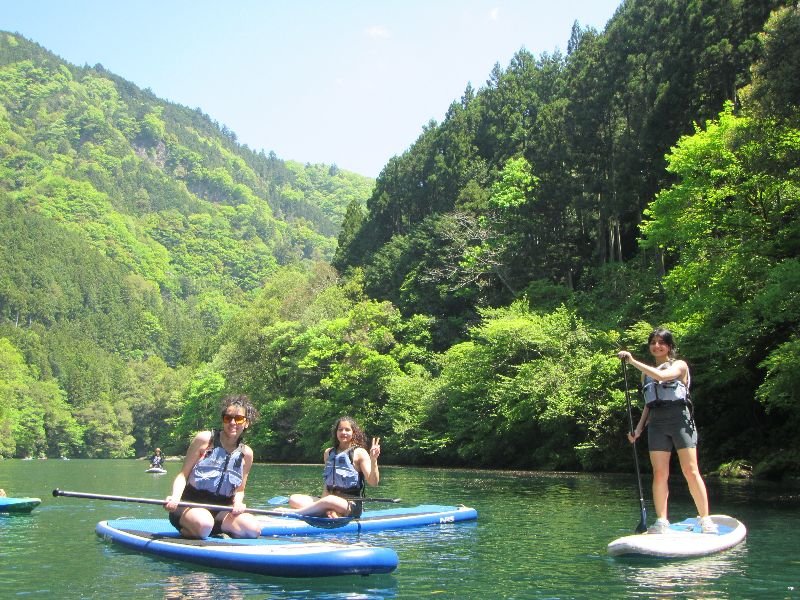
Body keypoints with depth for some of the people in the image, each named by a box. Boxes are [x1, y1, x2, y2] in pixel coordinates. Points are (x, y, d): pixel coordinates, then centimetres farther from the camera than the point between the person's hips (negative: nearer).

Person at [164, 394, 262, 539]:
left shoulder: (246, 453, 6)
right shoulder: (205, 439, -4)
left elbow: (239, 490, 12)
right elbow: (183, 474, -5)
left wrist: (238, 502, -11)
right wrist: (175, 497, -23)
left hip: (220, 508, 4)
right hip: (190, 505, -4)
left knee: (254, 529, -23)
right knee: (203, 526, -38)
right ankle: (186, 530, -3)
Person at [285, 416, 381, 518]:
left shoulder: (359, 453, -1)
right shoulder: (329, 453, 15)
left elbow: (373, 482, -9)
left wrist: (373, 460, -26)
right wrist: (323, 499, 1)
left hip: (352, 505, -6)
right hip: (329, 499, 6)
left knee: (330, 501, -38)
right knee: (294, 499, -12)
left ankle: (292, 512, -28)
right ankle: (331, 514, -31)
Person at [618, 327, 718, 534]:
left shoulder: (679, 365, 5)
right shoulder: (646, 373, 19)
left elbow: (661, 376, -17)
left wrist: (633, 361, -17)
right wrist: (639, 428, 9)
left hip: (680, 419, -4)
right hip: (656, 424, 4)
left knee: (691, 471, -8)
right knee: (659, 474, -3)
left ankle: (705, 519, -3)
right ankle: (661, 522, -3)